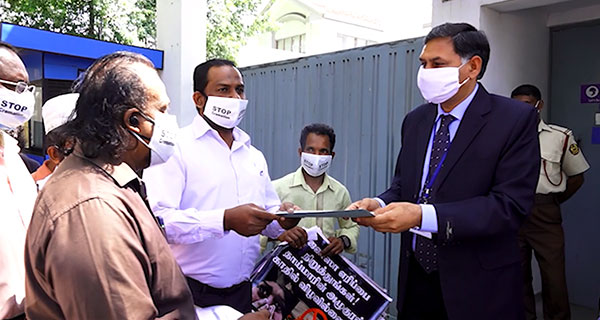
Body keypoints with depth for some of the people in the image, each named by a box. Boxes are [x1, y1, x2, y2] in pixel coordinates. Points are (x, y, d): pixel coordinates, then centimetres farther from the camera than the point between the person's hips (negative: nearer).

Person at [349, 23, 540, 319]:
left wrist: (422, 215, -29)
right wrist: (379, 204, -14)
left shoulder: (515, 119, -12)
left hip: (477, 287, -4)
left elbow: (510, 205, -19)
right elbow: (403, 185, 9)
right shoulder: (415, 120, 5)